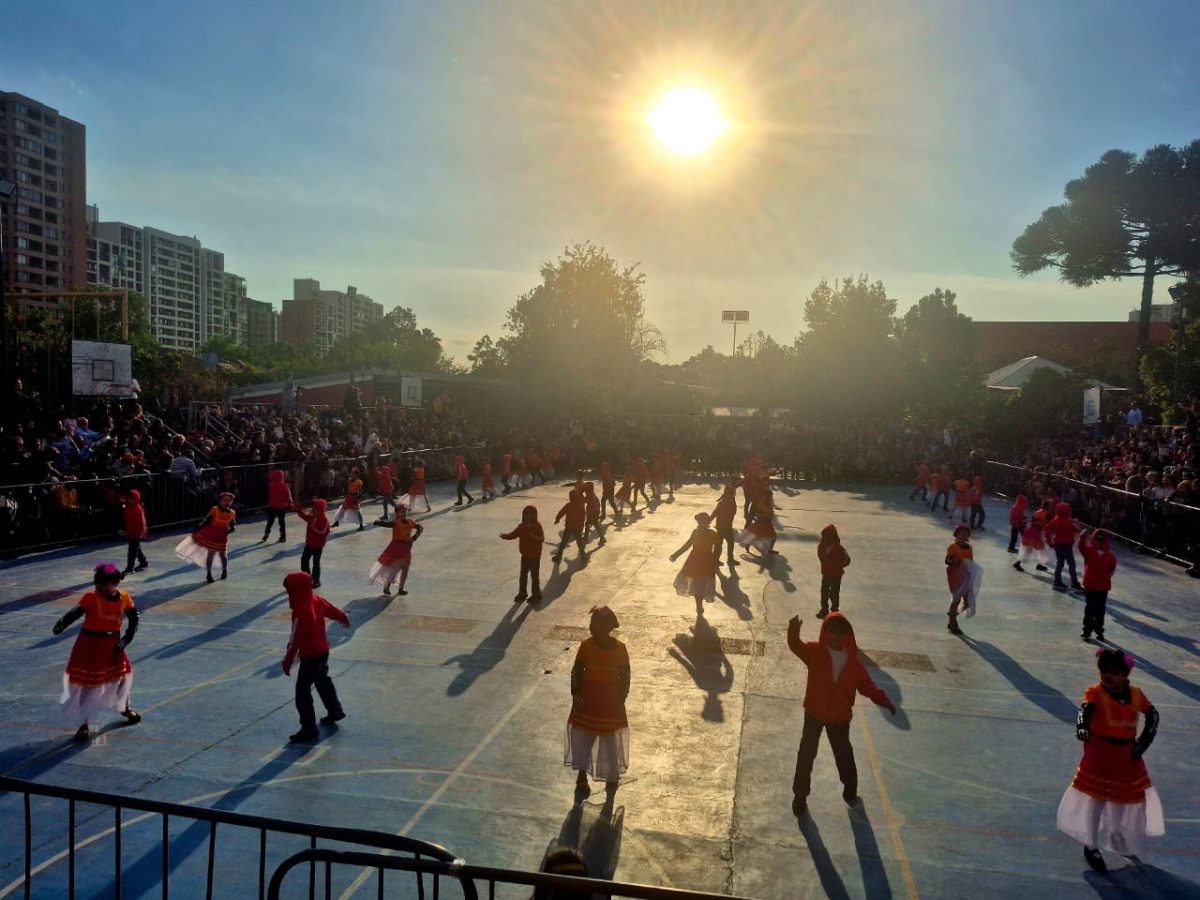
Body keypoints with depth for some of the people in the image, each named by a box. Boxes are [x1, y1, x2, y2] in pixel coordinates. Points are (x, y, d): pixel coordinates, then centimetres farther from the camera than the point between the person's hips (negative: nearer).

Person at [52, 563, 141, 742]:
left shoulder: (124, 597, -7)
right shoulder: (91, 598, -18)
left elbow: (133, 618, 2)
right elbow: (76, 612, -29)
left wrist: (127, 638, -7)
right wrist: (62, 624, -49)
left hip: (113, 643, 4)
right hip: (90, 645, -4)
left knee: (123, 675, 18)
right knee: (86, 684, 3)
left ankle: (125, 708, 45)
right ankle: (83, 724, 16)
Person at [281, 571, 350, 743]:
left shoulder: (300, 613, -26)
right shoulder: (317, 600, -4)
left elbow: (295, 641, -25)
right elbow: (334, 611, 12)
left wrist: (287, 662, -19)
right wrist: (345, 619, 32)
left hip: (310, 656, -9)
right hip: (323, 650, 9)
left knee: (302, 692, -1)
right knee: (323, 680, 29)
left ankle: (309, 729, 2)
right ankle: (335, 710, 43)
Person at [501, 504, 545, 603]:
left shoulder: (537, 526, -16)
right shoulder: (522, 526, 1)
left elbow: (541, 539, -26)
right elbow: (514, 534, -3)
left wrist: (533, 536, -44)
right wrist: (506, 536, -22)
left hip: (535, 556, -6)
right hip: (525, 556, 6)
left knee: (535, 576, 4)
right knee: (523, 576, 16)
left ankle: (536, 595, 19)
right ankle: (521, 594, 31)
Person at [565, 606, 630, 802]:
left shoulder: (619, 649, -15)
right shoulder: (586, 646, -11)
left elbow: (624, 676, -7)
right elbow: (577, 671, -3)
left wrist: (620, 701, -8)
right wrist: (575, 694, -12)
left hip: (610, 701, -1)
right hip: (587, 700, 2)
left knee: (610, 740, 12)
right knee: (582, 738, 7)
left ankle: (612, 776, 33)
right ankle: (582, 777, 23)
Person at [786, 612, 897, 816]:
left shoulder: (853, 662, -7)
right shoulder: (815, 652, -17)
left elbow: (867, 686, -3)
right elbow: (796, 646, -36)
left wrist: (885, 701, -18)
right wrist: (793, 633, -59)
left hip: (840, 716, 2)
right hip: (814, 712, -2)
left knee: (843, 752, 19)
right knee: (806, 753, 5)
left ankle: (850, 785, 48)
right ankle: (800, 794, 21)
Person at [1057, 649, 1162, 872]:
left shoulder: (1136, 694, -1)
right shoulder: (1095, 692, -15)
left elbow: (1152, 714, 11)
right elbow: (1085, 709, -32)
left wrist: (1144, 741, 2)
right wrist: (1082, 726, -53)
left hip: (1128, 755, 5)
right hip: (1100, 752, -5)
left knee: (1129, 797, 20)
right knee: (1095, 799, -1)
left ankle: (1120, 836, 46)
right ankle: (1091, 847, 13)